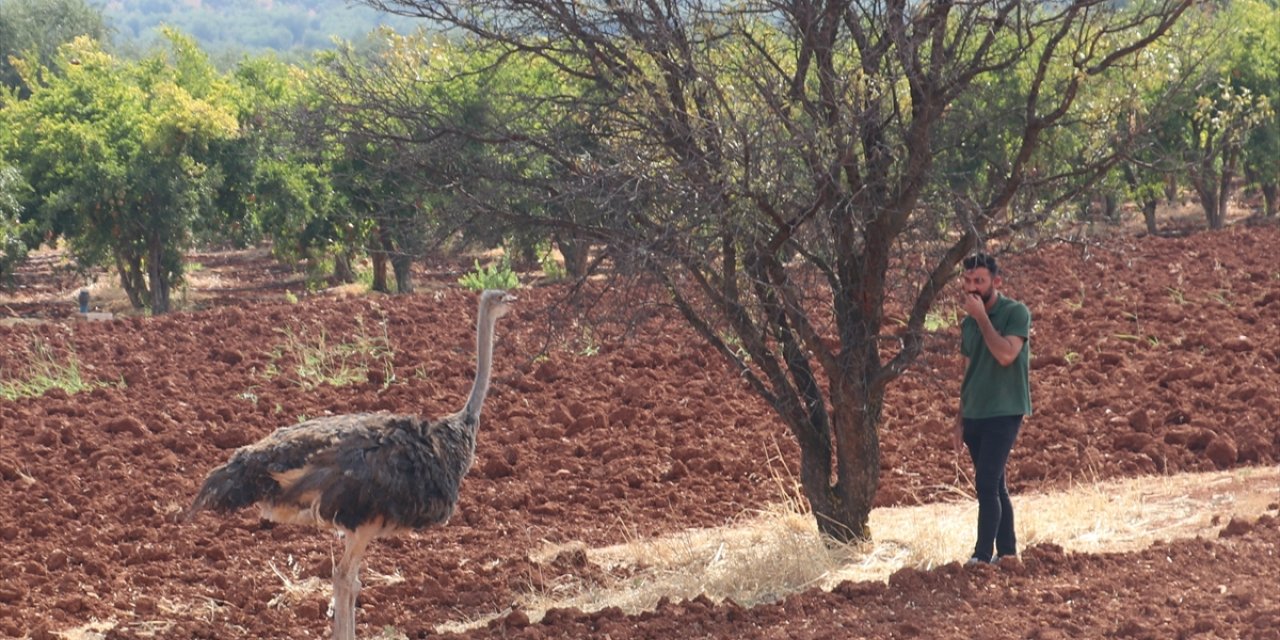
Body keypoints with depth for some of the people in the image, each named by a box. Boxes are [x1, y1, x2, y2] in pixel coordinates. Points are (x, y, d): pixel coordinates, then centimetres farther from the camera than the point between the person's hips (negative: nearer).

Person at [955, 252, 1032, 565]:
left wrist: (981, 317, -19)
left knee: (986, 484, -15)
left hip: (1003, 413, -7)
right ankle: (1007, 551, 18)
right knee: (994, 485, 11)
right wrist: (960, 420, 16)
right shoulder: (968, 323, 11)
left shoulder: (1016, 313, -8)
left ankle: (983, 556, -14)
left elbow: (1006, 354, -23)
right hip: (974, 415, 7)